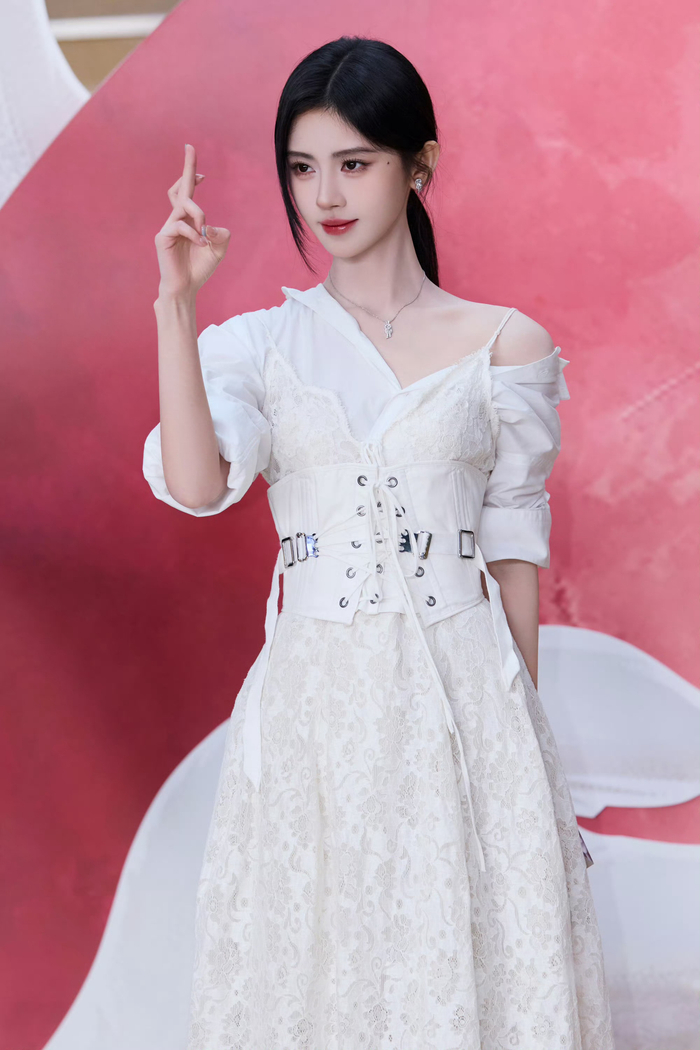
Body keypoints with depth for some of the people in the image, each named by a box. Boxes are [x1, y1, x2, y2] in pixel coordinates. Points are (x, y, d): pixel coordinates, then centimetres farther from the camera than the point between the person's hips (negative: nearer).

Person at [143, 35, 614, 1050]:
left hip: (462, 689, -1)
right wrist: (175, 302, -16)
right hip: (313, 699, 1)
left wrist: (522, 724, 6)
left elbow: (514, 549, 5)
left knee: (472, 953, 3)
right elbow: (194, 483, -14)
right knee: (314, 951, 7)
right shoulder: (256, 344, 4)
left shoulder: (505, 347, 2)